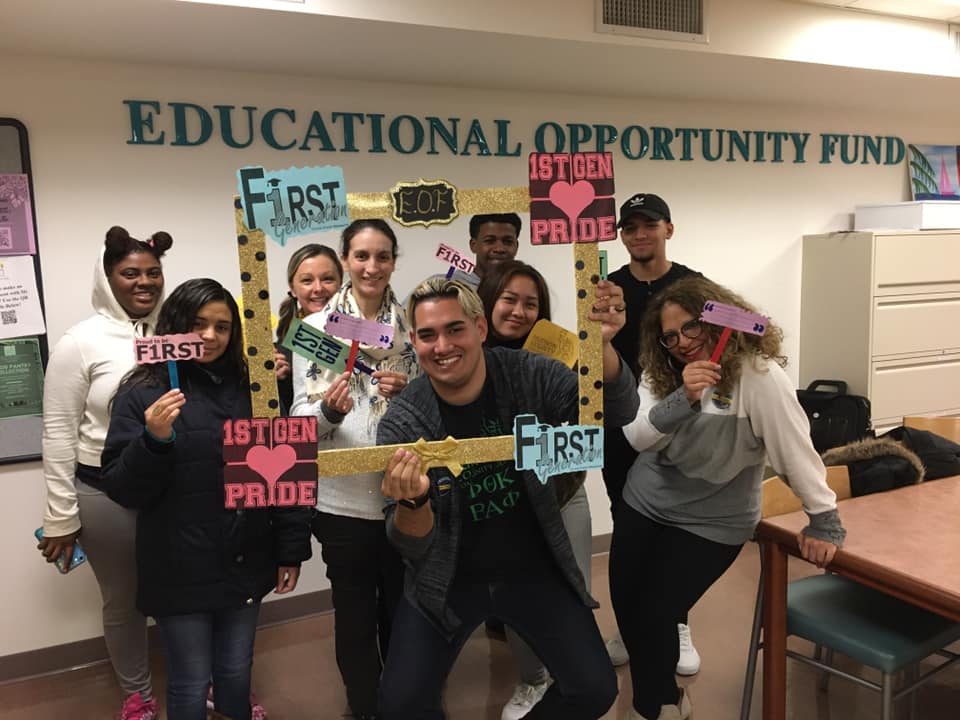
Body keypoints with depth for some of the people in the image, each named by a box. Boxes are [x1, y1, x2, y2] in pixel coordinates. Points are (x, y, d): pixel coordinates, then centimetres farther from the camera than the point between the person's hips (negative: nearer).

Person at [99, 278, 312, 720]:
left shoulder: (250, 388, 3)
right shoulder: (142, 393, -6)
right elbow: (122, 490, -9)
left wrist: (291, 548, 3)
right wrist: (154, 439, -27)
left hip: (245, 563, 3)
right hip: (180, 571, -3)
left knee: (236, 673, 18)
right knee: (191, 683, 11)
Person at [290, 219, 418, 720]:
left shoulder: (412, 325, 2)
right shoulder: (314, 327, -2)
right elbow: (300, 417, -3)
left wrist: (407, 394, -14)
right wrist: (329, 409, -24)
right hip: (342, 495, -1)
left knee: (404, 607, 16)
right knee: (355, 611, 12)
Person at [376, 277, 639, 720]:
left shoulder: (527, 376, -14)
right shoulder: (401, 423, -17)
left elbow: (618, 412, -22)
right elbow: (413, 547, -17)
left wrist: (600, 345, -42)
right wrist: (413, 502, -41)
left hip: (534, 569, 1)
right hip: (449, 580, 0)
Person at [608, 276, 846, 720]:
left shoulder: (757, 373, -22)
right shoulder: (661, 372, -5)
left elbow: (796, 449, -20)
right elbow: (638, 438, -17)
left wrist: (824, 522, -17)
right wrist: (684, 398, -32)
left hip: (711, 521, -5)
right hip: (644, 503, 6)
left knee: (655, 613, -5)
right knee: (625, 605, 11)